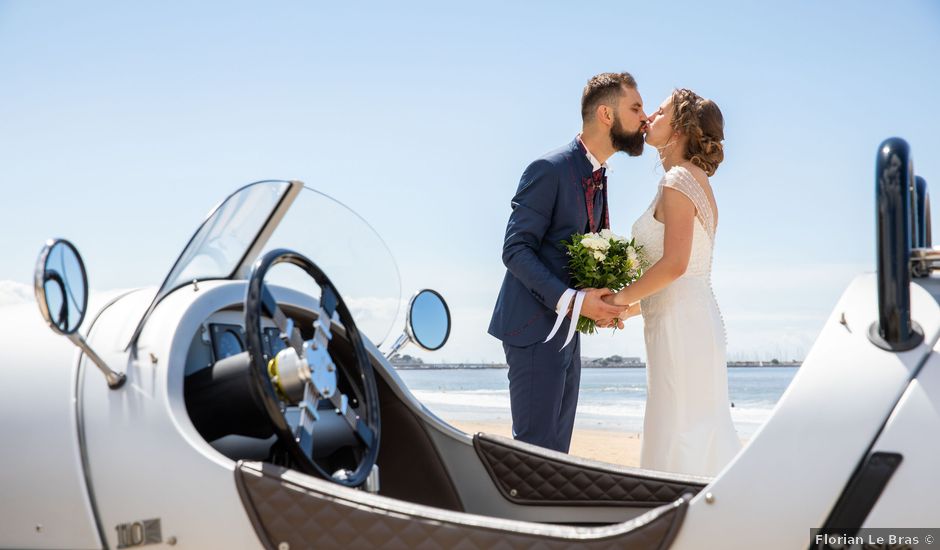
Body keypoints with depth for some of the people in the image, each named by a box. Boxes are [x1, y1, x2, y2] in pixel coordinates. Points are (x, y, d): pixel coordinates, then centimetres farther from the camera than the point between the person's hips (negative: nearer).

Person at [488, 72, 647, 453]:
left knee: (556, 448, 12)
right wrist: (571, 300, -27)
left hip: (566, 331, 9)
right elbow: (515, 250, -19)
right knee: (536, 446, -7)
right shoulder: (549, 170, -15)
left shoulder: (598, 176, 14)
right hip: (534, 330, -9)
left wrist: (601, 299, -1)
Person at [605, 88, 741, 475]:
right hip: (695, 318, 10)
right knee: (700, 437, 11)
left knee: (680, 438, -7)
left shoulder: (678, 180, -9)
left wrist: (621, 297, -9)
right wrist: (625, 311, 19)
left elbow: (674, 264, -21)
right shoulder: (697, 181, 20)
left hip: (681, 324, -10)